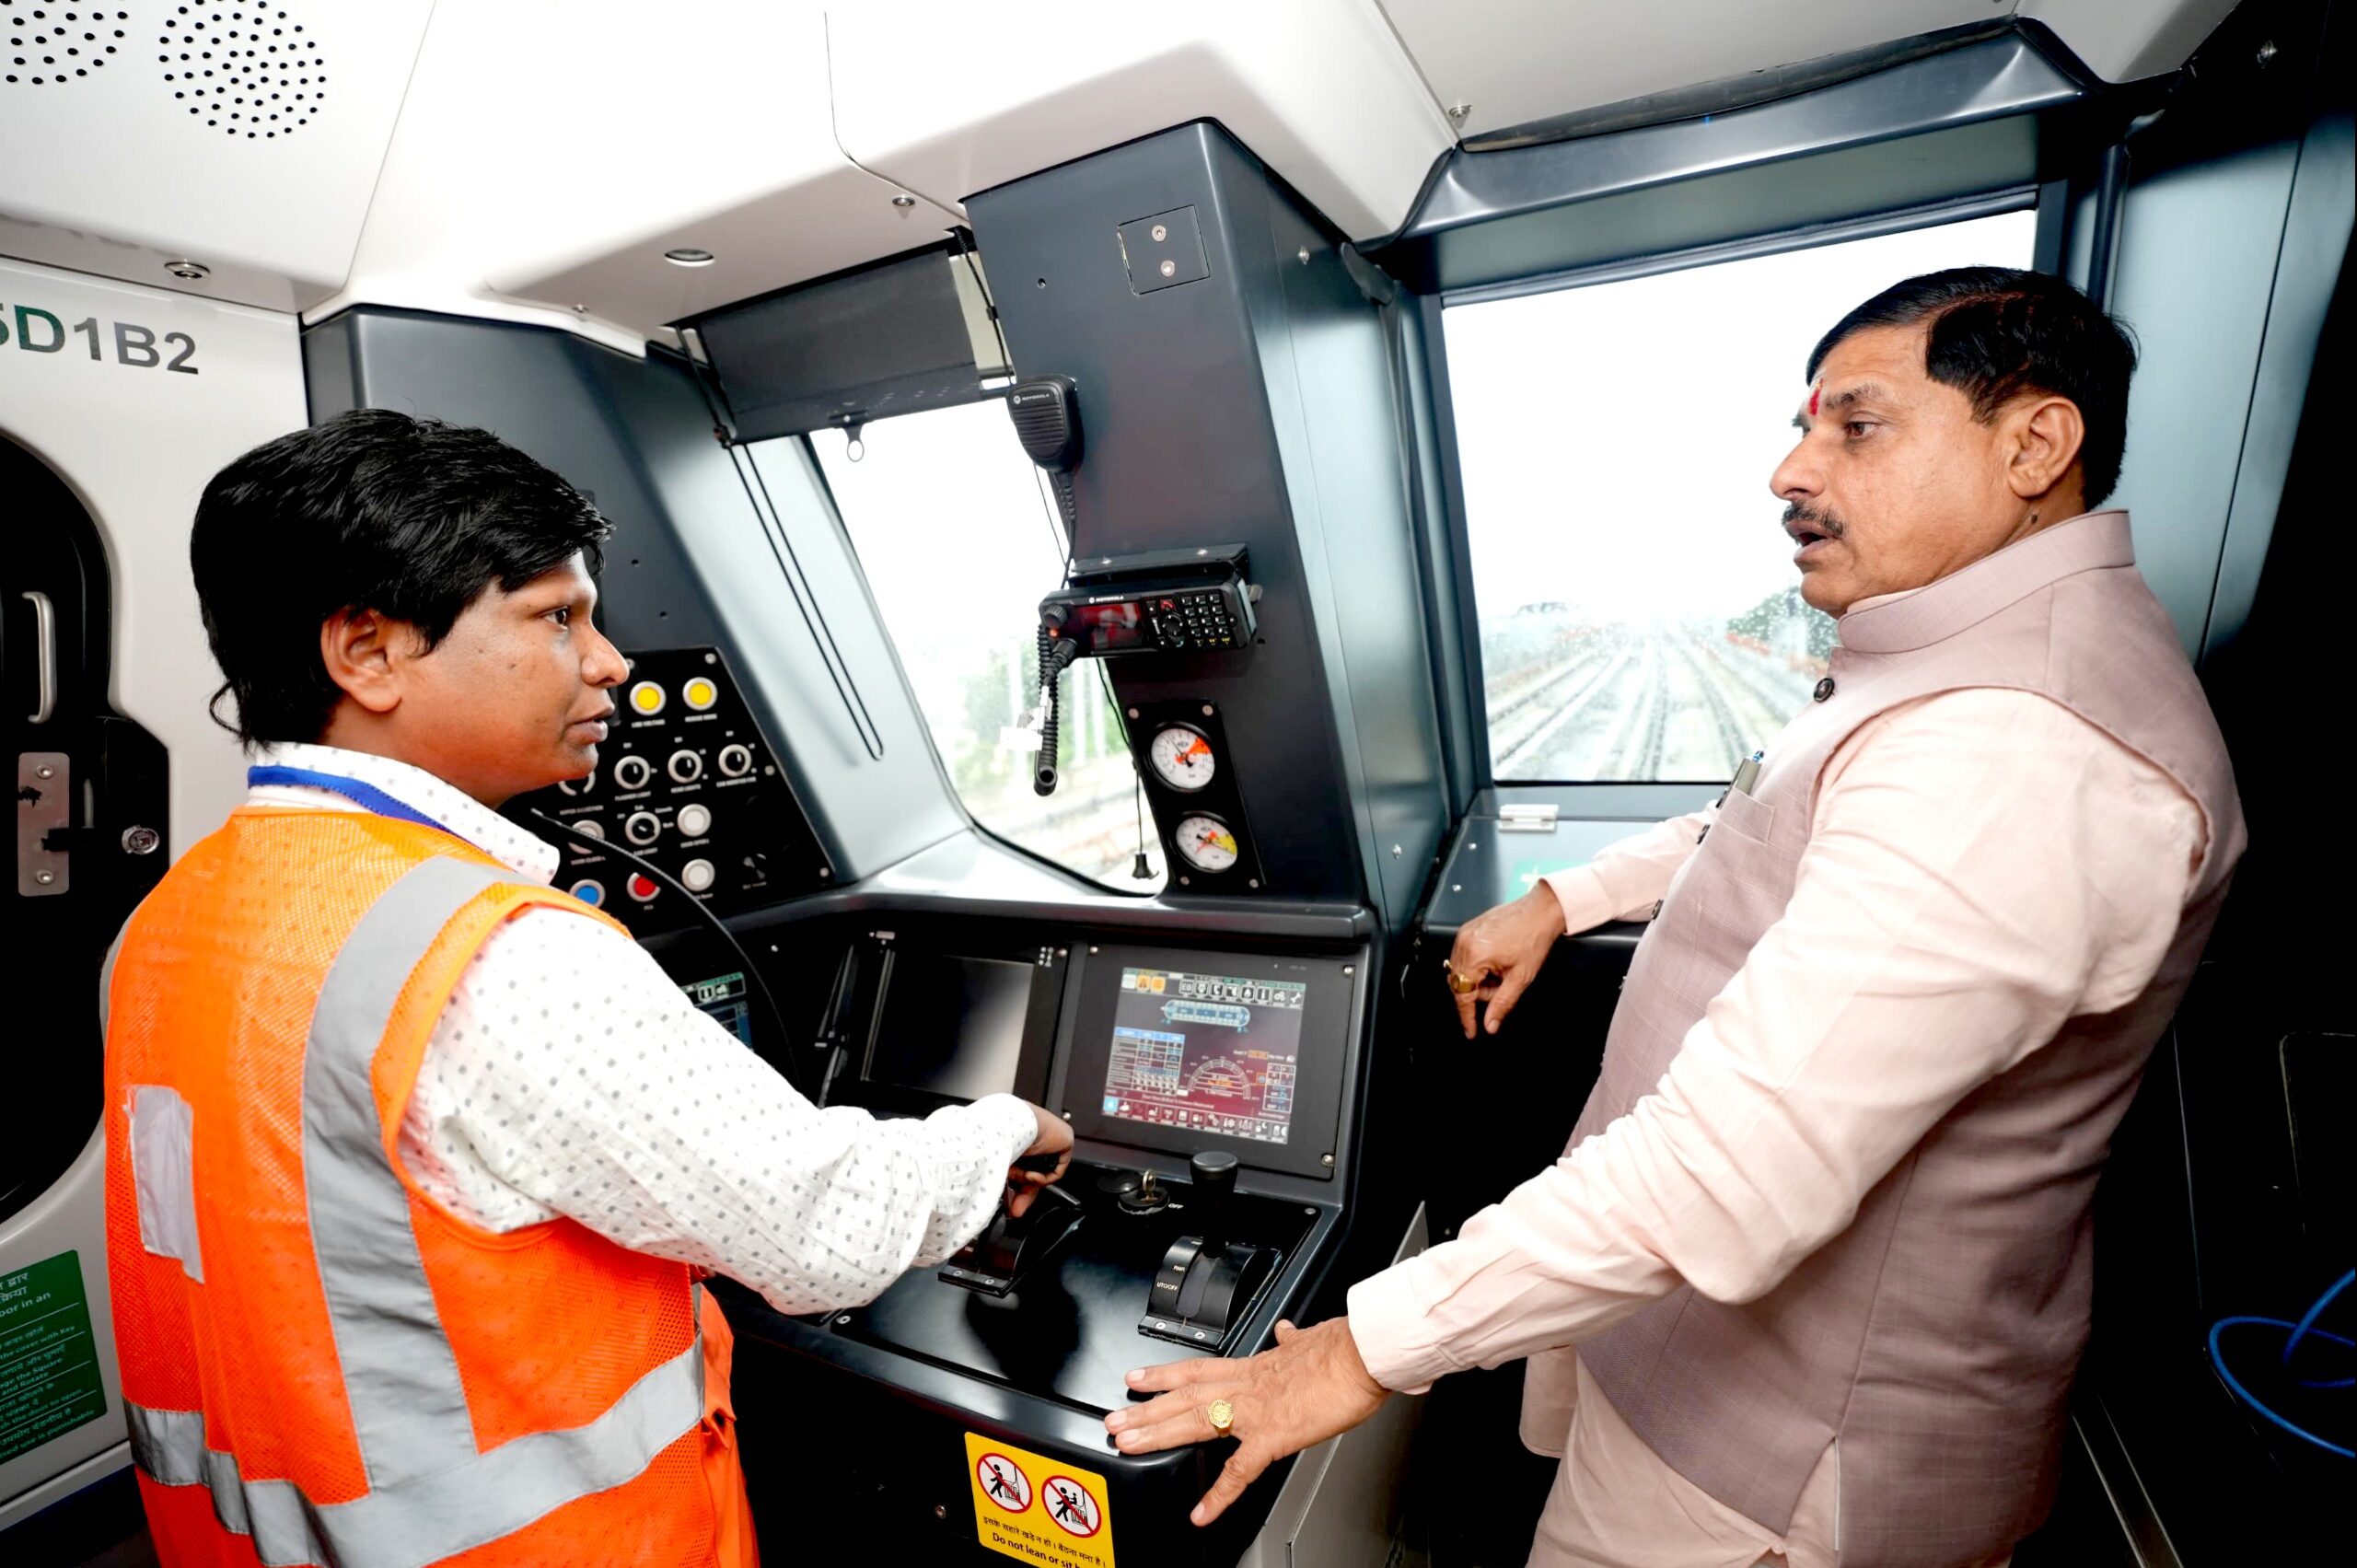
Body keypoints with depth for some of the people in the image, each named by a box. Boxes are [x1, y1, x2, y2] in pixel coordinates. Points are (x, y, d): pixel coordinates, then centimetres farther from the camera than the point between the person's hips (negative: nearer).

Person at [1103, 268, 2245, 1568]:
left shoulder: (2018, 758, -32)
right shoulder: (1976, 661, 5)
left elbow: (1726, 1172, -37)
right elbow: (1775, 825, 21)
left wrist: (1368, 1351, -29)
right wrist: (1560, 900, 15)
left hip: (1786, 1461, -8)